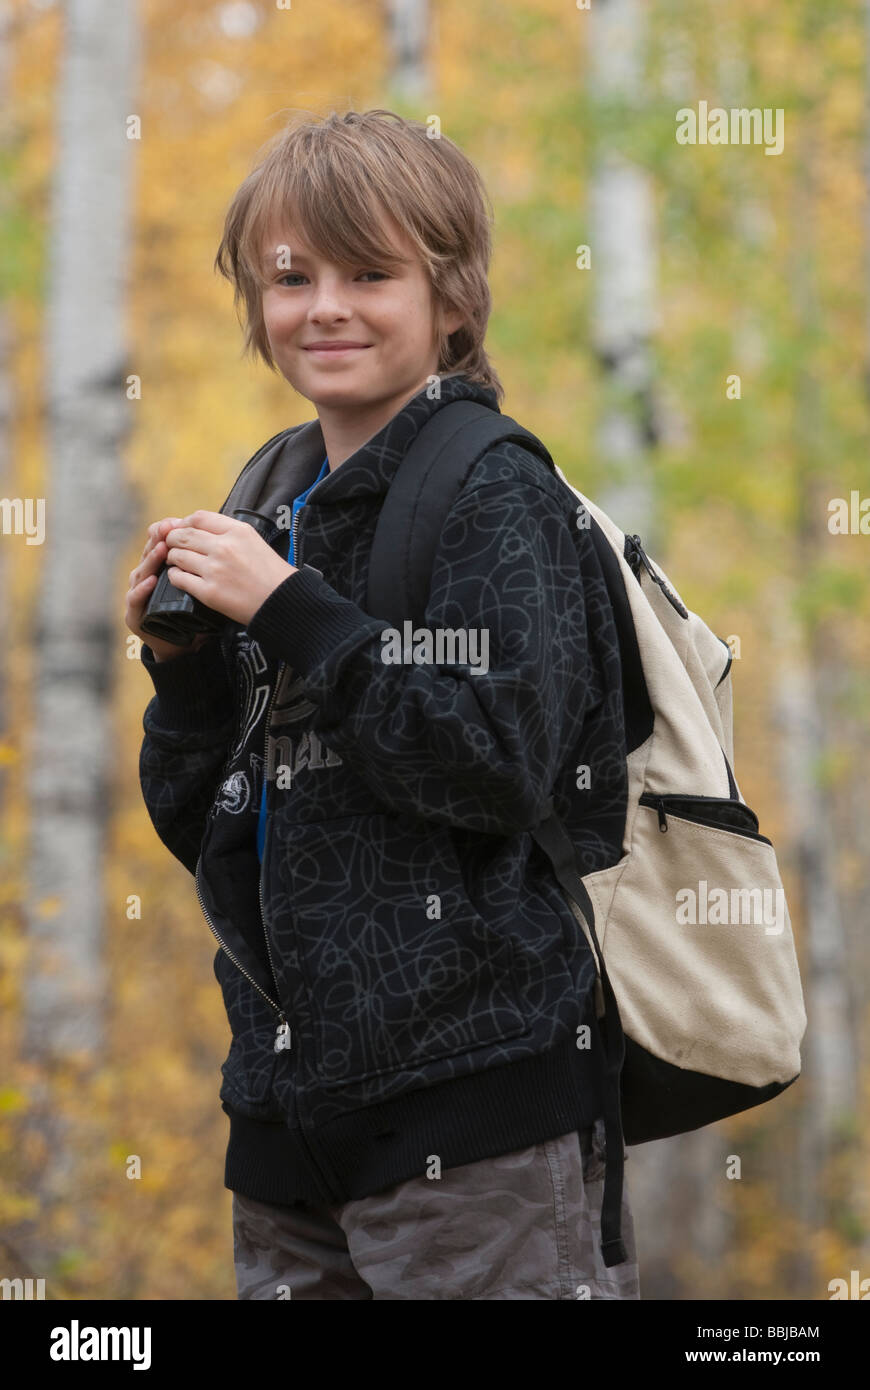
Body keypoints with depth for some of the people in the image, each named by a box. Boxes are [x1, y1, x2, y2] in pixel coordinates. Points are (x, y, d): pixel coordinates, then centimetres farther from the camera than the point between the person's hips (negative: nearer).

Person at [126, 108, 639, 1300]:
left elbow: (500, 765, -20)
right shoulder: (272, 508, 14)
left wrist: (289, 612, -18)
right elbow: (200, 824, 17)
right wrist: (184, 660, -1)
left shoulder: (497, 498, -7)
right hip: (292, 1090, 7)